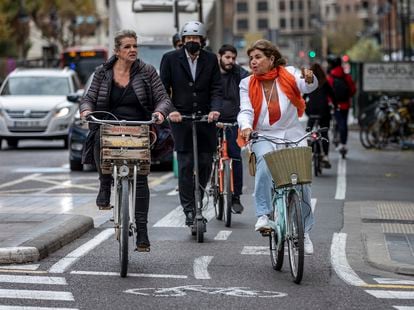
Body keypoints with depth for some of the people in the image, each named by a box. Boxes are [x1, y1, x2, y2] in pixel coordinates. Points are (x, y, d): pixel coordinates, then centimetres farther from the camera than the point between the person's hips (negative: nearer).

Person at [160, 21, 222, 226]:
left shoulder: (210, 60, 7)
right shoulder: (170, 59, 2)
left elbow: (216, 88, 3)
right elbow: (163, 89, 0)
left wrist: (215, 109, -14)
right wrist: (169, 111, -15)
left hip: (205, 117, 2)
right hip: (180, 117, -2)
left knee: (206, 163, 2)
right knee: (185, 165, -6)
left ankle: (197, 199, 22)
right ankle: (189, 209, -2)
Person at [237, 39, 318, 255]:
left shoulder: (289, 74, 4)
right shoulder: (248, 84, 9)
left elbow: (307, 86, -13)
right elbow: (246, 110, -3)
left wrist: (309, 79, -38)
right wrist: (246, 127, -25)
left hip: (292, 135, 0)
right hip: (264, 136, 0)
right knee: (265, 164, -33)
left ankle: (304, 230, 6)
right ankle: (263, 215, -28)